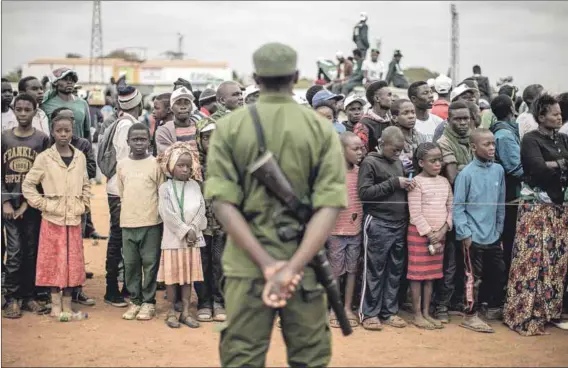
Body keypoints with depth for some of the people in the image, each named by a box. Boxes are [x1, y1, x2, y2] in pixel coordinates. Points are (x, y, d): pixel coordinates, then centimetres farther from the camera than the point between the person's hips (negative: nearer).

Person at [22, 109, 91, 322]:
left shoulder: (80, 157, 5)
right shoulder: (44, 158, -5)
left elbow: (86, 185, 16)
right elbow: (28, 185, -2)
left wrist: (84, 204, 5)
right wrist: (42, 204, -9)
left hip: (74, 219, 3)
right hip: (52, 219, -3)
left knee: (72, 264, 6)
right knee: (54, 263, 2)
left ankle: (67, 307, 15)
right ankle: (56, 306, 9)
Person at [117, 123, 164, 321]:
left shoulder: (156, 164, -2)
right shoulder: (121, 165, 7)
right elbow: (121, 193, 15)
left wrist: (161, 216, 0)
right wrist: (130, 211, 10)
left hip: (151, 223, -3)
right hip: (128, 223, 3)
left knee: (150, 264, 2)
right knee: (130, 264, 7)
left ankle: (148, 302, 12)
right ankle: (135, 301, 18)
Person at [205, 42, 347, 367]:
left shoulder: (229, 127, 0)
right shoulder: (322, 129, -1)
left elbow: (223, 203, -9)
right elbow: (329, 206, -11)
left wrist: (266, 263, -14)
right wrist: (293, 266, -17)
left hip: (247, 266, 0)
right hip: (304, 265, 0)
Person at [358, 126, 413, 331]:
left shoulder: (398, 163, 14)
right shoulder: (370, 162, -6)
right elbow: (364, 192, -14)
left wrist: (406, 186, 3)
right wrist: (393, 183, -16)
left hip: (399, 224, 7)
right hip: (378, 224, -7)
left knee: (395, 270, 10)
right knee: (374, 270, 0)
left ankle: (389, 311, 19)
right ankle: (369, 313, 8)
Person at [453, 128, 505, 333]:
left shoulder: (498, 170, 2)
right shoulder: (467, 174, -12)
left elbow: (501, 204, 10)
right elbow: (457, 206, -10)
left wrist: (499, 229, 11)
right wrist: (464, 233, -13)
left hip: (493, 236, 6)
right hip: (474, 236, -5)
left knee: (499, 274, 16)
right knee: (474, 277, 3)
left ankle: (494, 308, 35)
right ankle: (470, 316, 15)